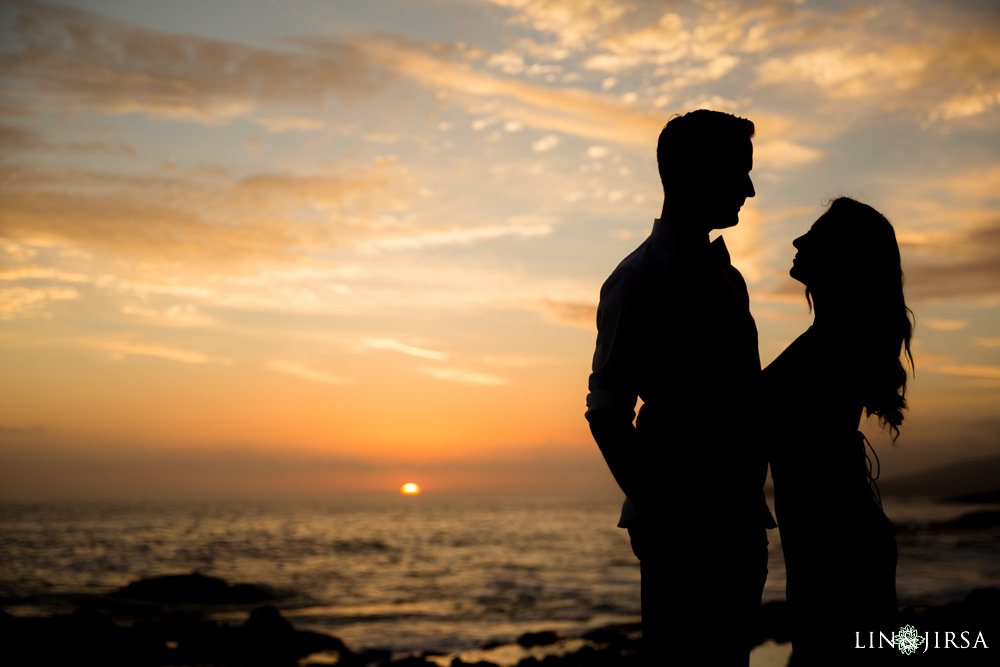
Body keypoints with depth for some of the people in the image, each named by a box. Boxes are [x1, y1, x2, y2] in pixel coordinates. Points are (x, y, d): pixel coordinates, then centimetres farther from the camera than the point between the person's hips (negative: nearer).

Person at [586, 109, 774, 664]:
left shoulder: (726, 275, 17)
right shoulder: (641, 278, -8)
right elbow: (607, 416, -13)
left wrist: (750, 501, 14)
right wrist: (661, 514, -16)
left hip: (738, 519, 8)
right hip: (681, 529, -8)